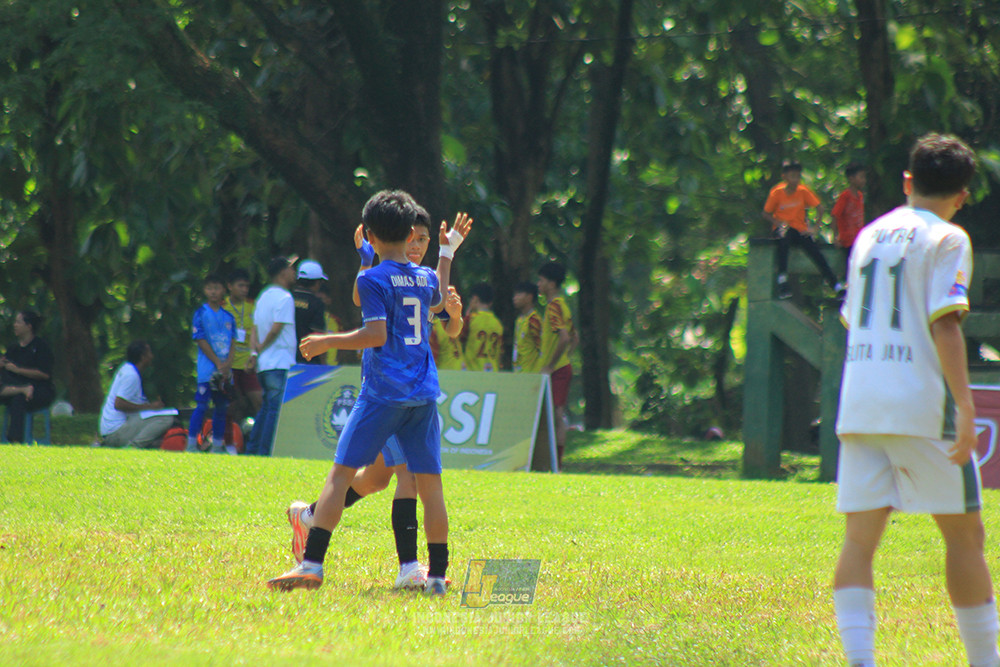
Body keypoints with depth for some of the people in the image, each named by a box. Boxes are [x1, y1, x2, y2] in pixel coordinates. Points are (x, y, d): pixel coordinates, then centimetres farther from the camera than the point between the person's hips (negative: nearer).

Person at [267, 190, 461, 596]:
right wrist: (447, 254, 49)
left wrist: (328, 342, -5)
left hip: (383, 392, -5)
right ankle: (437, 576, 5)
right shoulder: (426, 278, 12)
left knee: (341, 472, -3)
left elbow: (377, 334, -16)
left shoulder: (373, 280, -7)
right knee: (430, 483, 7)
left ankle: (312, 564, -10)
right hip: (423, 394, 5)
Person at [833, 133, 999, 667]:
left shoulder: (870, 235, 17)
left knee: (859, 539, 1)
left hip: (858, 404, 5)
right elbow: (944, 323, -14)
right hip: (922, 403, -5)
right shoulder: (946, 239, -3)